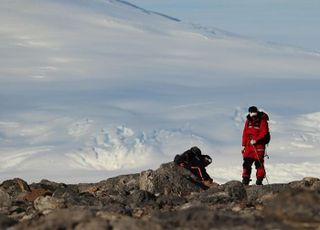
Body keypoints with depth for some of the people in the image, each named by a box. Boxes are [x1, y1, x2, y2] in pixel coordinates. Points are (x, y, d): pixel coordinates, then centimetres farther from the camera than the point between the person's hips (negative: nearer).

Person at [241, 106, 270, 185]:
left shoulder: (262, 121, -8)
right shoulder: (248, 121, 9)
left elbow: (264, 133, -16)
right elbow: (245, 133, 14)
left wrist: (256, 140, -25)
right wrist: (243, 145, 10)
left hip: (259, 144, -5)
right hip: (249, 144, 5)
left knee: (259, 162, -7)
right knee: (247, 162, 4)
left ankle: (259, 181, -2)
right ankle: (245, 180, 10)